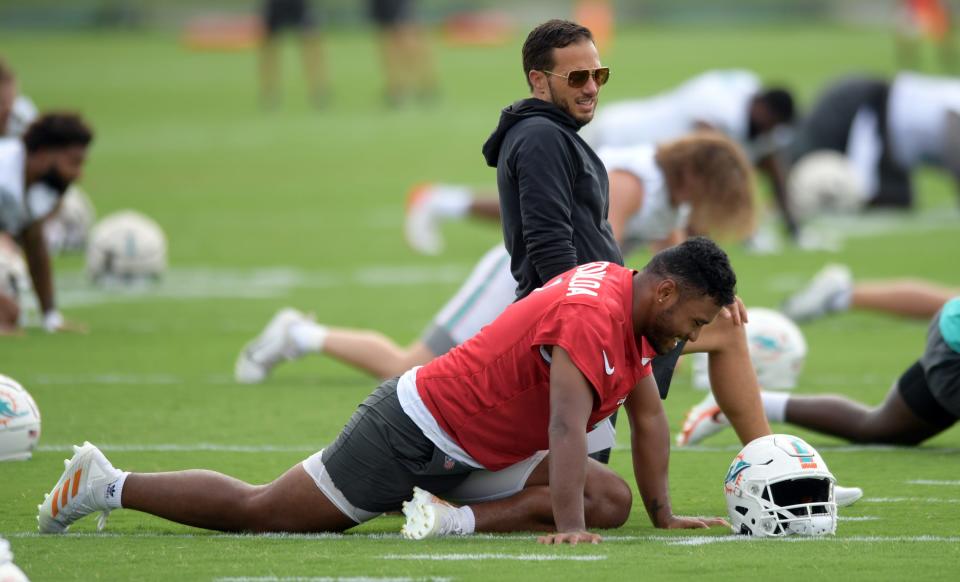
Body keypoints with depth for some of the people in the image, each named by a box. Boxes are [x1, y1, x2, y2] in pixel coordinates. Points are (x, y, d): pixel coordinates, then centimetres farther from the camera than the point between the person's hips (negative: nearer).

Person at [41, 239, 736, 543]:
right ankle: (106, 485, 9)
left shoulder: (629, 299, 4)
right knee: (259, 511, -3)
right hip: (413, 438, -10)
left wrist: (663, 513, 12)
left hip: (469, 456, 10)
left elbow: (647, 414, 14)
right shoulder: (590, 316, -26)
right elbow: (567, 427, -35)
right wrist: (567, 526, -41)